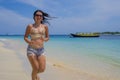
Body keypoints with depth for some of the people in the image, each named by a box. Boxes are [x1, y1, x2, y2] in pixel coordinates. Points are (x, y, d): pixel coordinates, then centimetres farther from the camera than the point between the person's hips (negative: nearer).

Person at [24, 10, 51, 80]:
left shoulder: (45, 26, 5)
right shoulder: (30, 26, 0)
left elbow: (47, 37, 13)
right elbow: (25, 37, 4)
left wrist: (44, 39, -10)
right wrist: (29, 41, -17)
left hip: (41, 50, 3)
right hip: (31, 49, -2)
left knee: (42, 69, -2)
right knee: (36, 68, -6)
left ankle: (35, 73, 35)